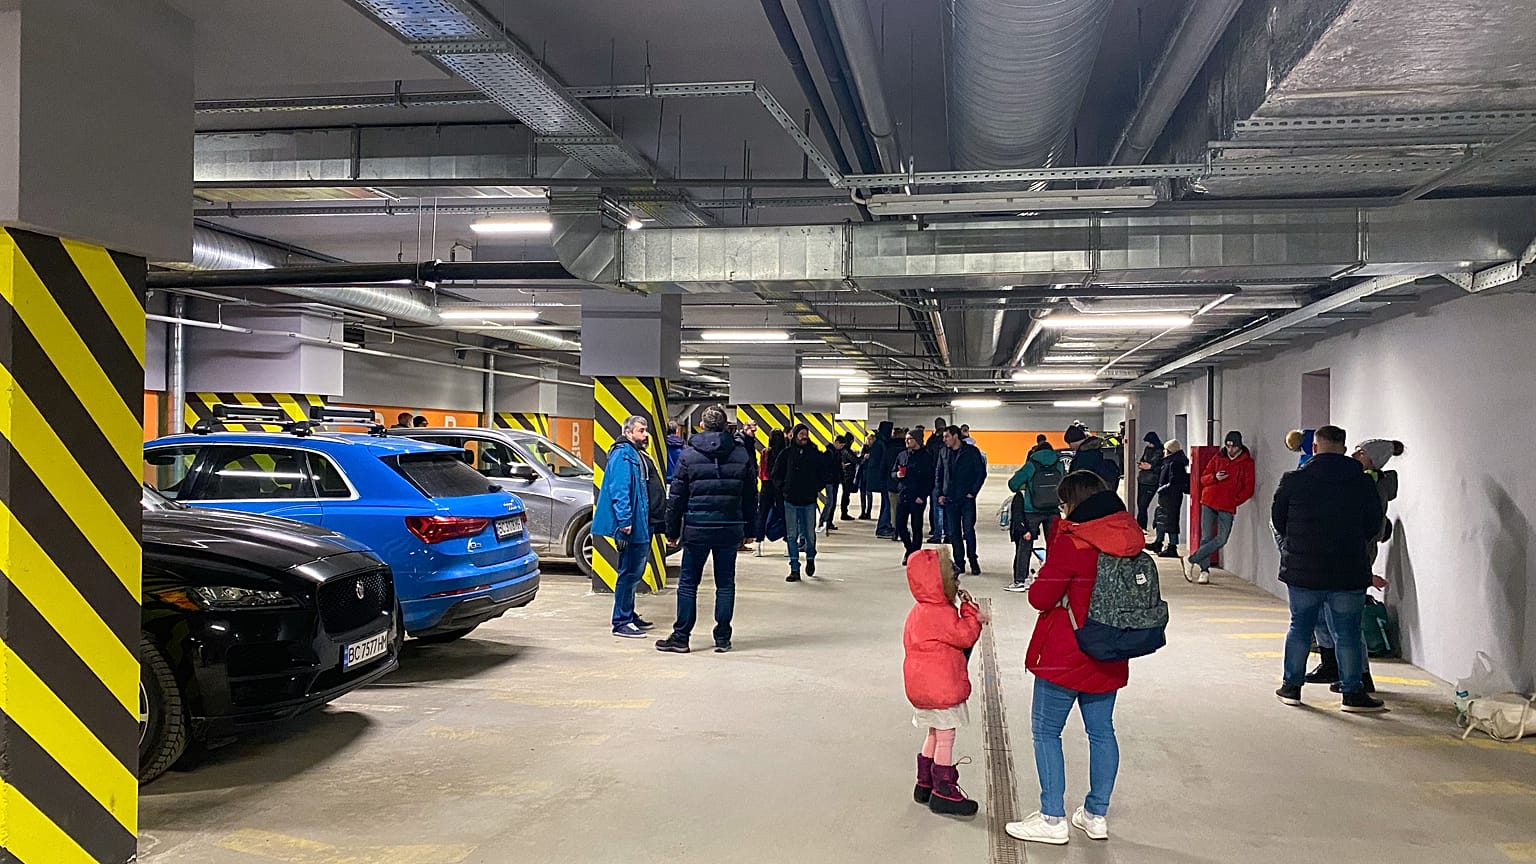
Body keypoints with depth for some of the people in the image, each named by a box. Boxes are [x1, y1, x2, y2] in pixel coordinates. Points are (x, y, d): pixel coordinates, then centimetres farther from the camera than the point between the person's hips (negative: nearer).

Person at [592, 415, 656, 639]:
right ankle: (621, 622, -2)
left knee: (635, 571, 17)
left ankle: (629, 615, 27)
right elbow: (619, 491, -21)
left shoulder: (638, 455, 18)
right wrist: (624, 522, -26)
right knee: (629, 572, -7)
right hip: (630, 526, -10)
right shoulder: (622, 455, -13)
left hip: (640, 525, 10)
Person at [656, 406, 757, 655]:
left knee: (688, 583, 6)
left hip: (697, 529, -2)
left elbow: (676, 497, -1)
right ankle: (722, 638, 11)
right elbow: (751, 496, 7)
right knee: (725, 584, 8)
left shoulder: (688, 454, -2)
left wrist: (672, 530, 6)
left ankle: (681, 637, 9)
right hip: (730, 529, 2)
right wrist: (749, 530, 14)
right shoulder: (742, 454, 3)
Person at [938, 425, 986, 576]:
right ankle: (959, 563, 13)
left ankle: (973, 561, 9)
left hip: (967, 499, -4)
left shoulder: (971, 451, -4)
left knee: (968, 531, -4)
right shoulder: (945, 452, 9)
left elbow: (981, 472, -2)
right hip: (950, 499, 4)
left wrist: (973, 492, -8)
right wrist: (940, 493, 7)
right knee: (953, 532, 5)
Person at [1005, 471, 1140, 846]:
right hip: (1107, 658, 7)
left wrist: (1041, 578, 5)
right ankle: (1096, 815, 23)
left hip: (1064, 656, -7)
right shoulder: (1130, 541, 2)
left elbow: (1040, 596, -16)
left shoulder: (1071, 543, -19)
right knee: (1102, 731, 14)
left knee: (1046, 730, 4)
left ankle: (1053, 820, 5)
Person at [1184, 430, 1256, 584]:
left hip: (1228, 507, -1)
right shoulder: (1218, 458, 9)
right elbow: (1203, 478, 10)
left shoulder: (1247, 463, 3)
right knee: (1206, 537, 1)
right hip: (1209, 502, 2)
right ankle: (1205, 571, 9)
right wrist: (1214, 477, -11)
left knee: (1221, 539, -12)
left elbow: (1248, 489, 1)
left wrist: (1235, 501, -8)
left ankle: (1191, 560, -3)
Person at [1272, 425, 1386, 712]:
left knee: (1300, 627, 12)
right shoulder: (1363, 483, -2)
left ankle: (1291, 686, 19)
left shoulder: (1293, 480, -5)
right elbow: (1374, 525, 7)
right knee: (1348, 632, 7)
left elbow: (1278, 520, 4)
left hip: (1301, 569, 0)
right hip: (1349, 571, 0)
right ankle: (1353, 692, 11)